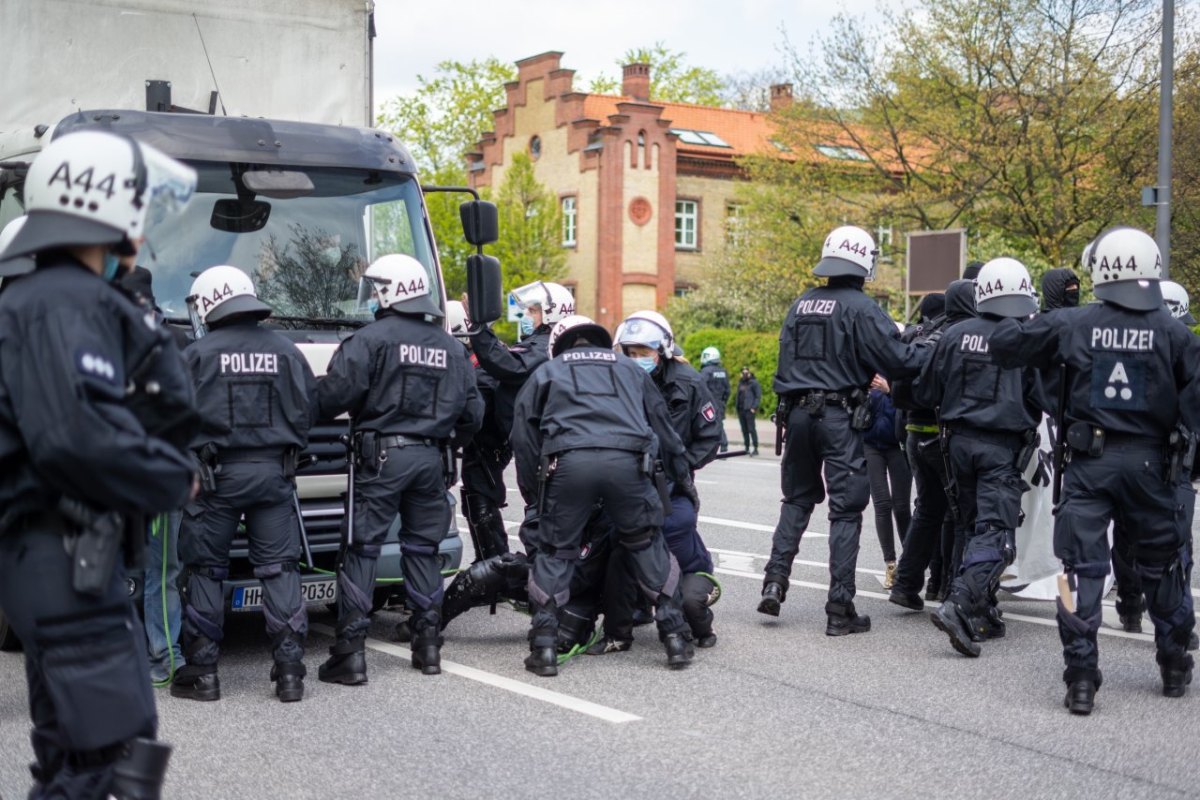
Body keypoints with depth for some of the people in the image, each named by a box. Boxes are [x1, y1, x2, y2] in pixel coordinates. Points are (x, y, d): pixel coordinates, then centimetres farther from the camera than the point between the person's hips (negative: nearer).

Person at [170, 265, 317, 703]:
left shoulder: (198, 354, -6)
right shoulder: (285, 350, 5)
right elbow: (307, 411, 7)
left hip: (216, 474, -2)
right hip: (275, 471, 3)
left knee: (205, 570, 8)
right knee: (280, 569, 6)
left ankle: (202, 670, 9)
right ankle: (289, 670, 2)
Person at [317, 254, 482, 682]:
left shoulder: (371, 339, -8)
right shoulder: (450, 348, 12)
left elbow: (334, 393, -15)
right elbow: (472, 411, 14)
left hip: (380, 457, -5)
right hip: (430, 458, 5)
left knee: (361, 551, -2)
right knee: (422, 549, 15)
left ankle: (350, 652, -5)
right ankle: (428, 644, 18)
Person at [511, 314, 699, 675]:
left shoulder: (545, 373, 28)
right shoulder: (631, 369, 33)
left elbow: (523, 436, 20)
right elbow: (663, 427, 34)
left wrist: (533, 497, 24)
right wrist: (683, 479, 43)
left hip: (567, 463, -1)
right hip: (628, 461, 1)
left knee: (554, 552, 13)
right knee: (647, 546, 18)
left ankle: (544, 648, 8)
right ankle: (675, 637, 18)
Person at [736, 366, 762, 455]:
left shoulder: (753, 382, -4)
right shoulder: (741, 383, 17)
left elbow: (758, 396, -8)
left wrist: (754, 407, -15)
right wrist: (737, 407, 12)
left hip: (749, 410, -7)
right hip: (741, 409, 7)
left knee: (751, 429, -9)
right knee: (744, 430, 10)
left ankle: (756, 449, -8)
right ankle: (746, 448, 16)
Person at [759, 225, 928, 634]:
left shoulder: (800, 305, 11)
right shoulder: (861, 308, -10)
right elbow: (897, 359, -13)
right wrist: (932, 352, 1)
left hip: (799, 412, 6)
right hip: (840, 416, -6)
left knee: (797, 500, 20)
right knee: (845, 510, -1)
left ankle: (775, 581, 9)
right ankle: (840, 608, -1)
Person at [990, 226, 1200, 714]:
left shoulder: (1072, 325, -4)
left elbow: (1003, 345, 2)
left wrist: (1011, 325, 22)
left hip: (1090, 461, -1)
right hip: (1149, 462, 1)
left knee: (1081, 568, 1)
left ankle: (1081, 678, -4)